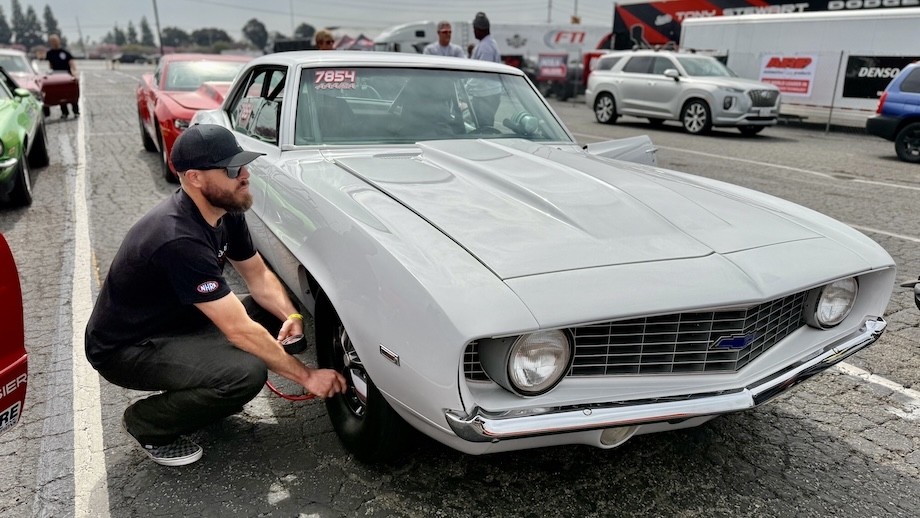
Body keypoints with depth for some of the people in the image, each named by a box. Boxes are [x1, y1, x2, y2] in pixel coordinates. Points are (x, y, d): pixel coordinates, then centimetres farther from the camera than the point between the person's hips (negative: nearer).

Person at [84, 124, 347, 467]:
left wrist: (291, 316, -16)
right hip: (124, 349, -8)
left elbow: (258, 275, 4)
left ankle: (204, 395, 12)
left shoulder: (225, 210, -7)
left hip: (176, 322, 9)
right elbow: (238, 330, -33)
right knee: (247, 372, -28)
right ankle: (146, 424, -2)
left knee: (272, 318, -5)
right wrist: (306, 376, -27)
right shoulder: (179, 240, -34)